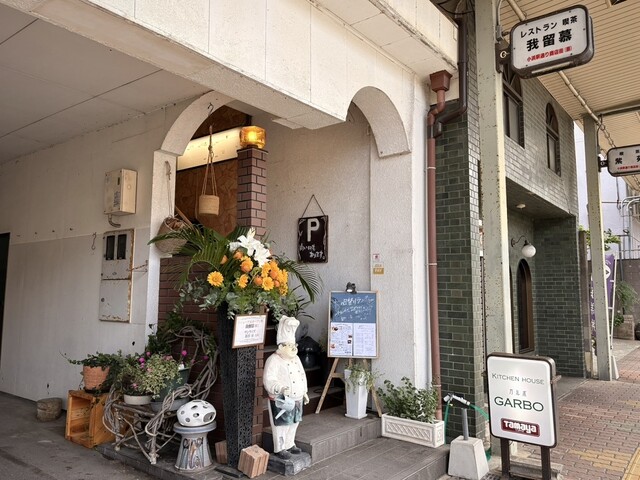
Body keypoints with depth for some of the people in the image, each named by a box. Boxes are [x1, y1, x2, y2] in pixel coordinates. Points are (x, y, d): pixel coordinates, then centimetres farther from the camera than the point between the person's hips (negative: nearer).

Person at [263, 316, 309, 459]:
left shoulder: (296, 359, 8)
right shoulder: (273, 360, -18)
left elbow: (302, 376, 19)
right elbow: (269, 381, -26)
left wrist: (304, 392, 18)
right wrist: (281, 388, -40)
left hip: (297, 400, 8)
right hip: (281, 401, -8)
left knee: (293, 423, 18)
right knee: (281, 425, 3)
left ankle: (290, 444, 35)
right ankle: (280, 448, 19)